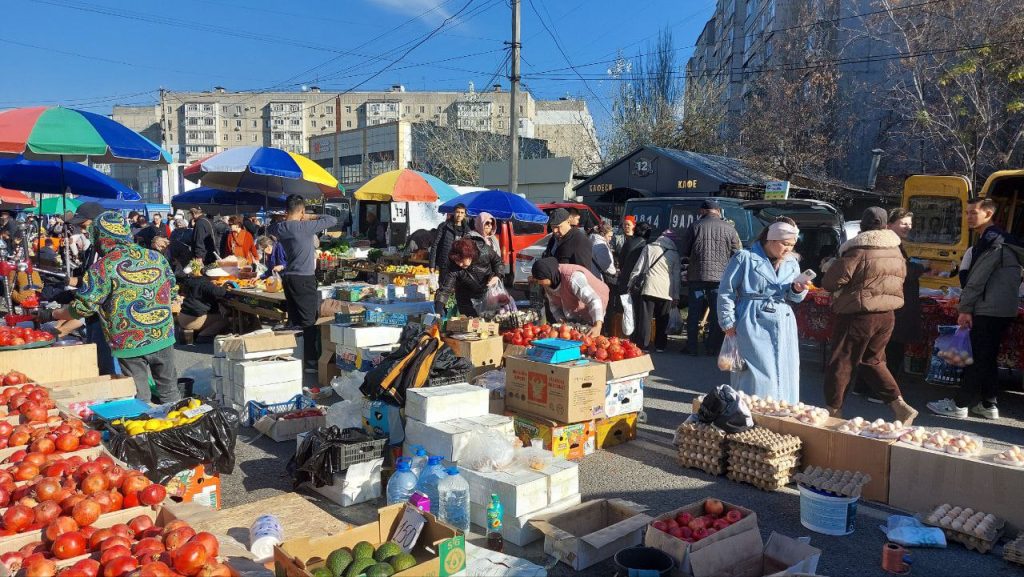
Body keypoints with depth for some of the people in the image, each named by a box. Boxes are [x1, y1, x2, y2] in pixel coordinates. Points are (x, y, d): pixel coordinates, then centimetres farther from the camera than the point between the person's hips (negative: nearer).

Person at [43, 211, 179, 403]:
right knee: (170, 392, 17)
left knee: (140, 400, 7)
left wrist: (52, 315, 5)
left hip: (130, 343, -4)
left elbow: (83, 307, -10)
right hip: (164, 337, 4)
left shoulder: (104, 267, -11)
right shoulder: (155, 256, 4)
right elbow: (172, 290, 13)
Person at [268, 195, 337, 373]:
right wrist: (311, 217, 1)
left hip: (288, 277, 8)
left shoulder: (280, 228, 5)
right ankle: (310, 362, -3)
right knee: (309, 321, -4)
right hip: (304, 278, -7)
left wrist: (285, 220, 19)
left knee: (295, 321, 13)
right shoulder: (305, 227, -15)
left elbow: (269, 229, 30)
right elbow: (332, 220, -9)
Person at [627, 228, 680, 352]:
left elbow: (638, 268, 6)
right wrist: (676, 296, 14)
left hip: (649, 288, -1)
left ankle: (642, 345, 0)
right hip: (666, 291, 1)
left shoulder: (649, 248, 8)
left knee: (645, 318, 1)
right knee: (662, 320, 10)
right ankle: (660, 345, 13)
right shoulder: (675, 253, 10)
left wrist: (631, 284, 15)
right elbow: (676, 276, 11)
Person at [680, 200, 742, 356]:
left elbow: (683, 252, 2)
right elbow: (738, 254, 3)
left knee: (694, 314, 8)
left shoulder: (695, 226, -3)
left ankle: (691, 347, 11)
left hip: (697, 276, 0)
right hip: (721, 277, 0)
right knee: (717, 314, 9)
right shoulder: (729, 229, -1)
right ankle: (713, 348, 12)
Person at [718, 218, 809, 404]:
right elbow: (726, 291, -4)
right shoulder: (745, 258, -5)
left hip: (783, 325, 6)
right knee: (758, 375, -7)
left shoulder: (792, 263, 13)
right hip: (753, 325, -6)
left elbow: (793, 298, 20)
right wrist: (728, 323, -8)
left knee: (784, 376, 8)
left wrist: (797, 291, -3)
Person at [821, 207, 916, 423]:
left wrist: (830, 266, 6)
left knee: (841, 363, 4)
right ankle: (900, 405, 12)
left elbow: (831, 282, -17)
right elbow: (901, 275, 20)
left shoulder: (858, 252, -17)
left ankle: (833, 411, 12)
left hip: (858, 315, -7)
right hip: (887, 315, 7)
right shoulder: (896, 251, 7)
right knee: (873, 360, 20)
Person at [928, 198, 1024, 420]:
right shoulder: (993, 239, 18)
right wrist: (969, 306, 15)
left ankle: (960, 404, -1)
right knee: (988, 358, 14)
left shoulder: (993, 240, -13)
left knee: (976, 357, -5)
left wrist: (965, 308, -15)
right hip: (1001, 310, 10)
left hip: (989, 310, -10)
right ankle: (989, 404, 20)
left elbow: (978, 278, -17)